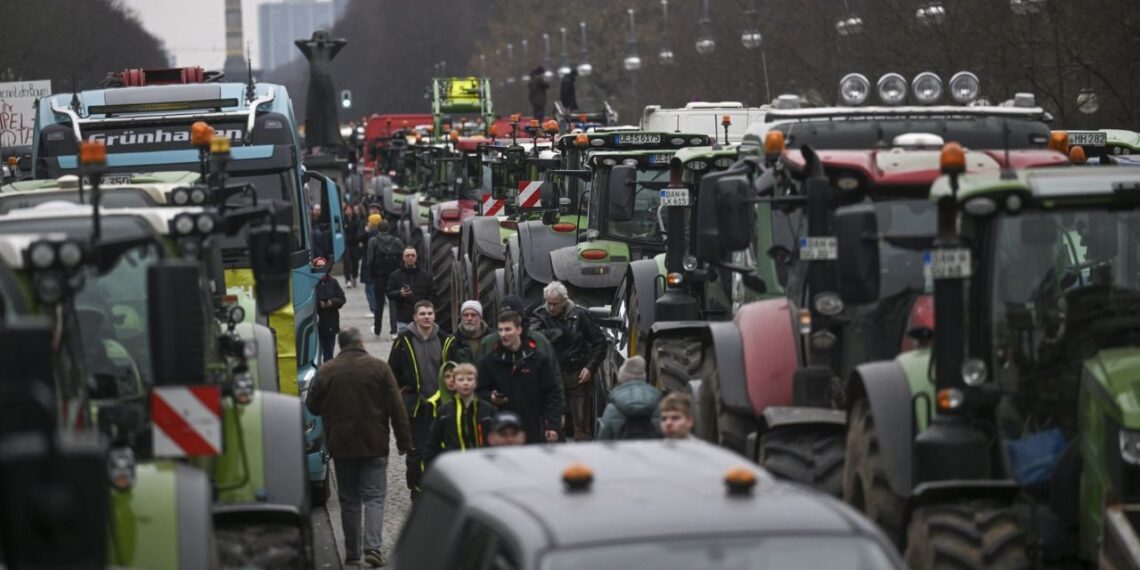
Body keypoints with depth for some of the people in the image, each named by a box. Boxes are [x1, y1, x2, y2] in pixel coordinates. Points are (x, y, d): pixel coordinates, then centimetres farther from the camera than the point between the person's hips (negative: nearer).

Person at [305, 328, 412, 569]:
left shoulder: (326, 371, -3)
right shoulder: (378, 368, -6)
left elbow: (312, 406, 7)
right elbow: (396, 408, -6)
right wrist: (404, 440, 0)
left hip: (341, 446, 2)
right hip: (374, 445, -1)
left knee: (349, 500, 11)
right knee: (374, 497, 0)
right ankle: (372, 547, -17)